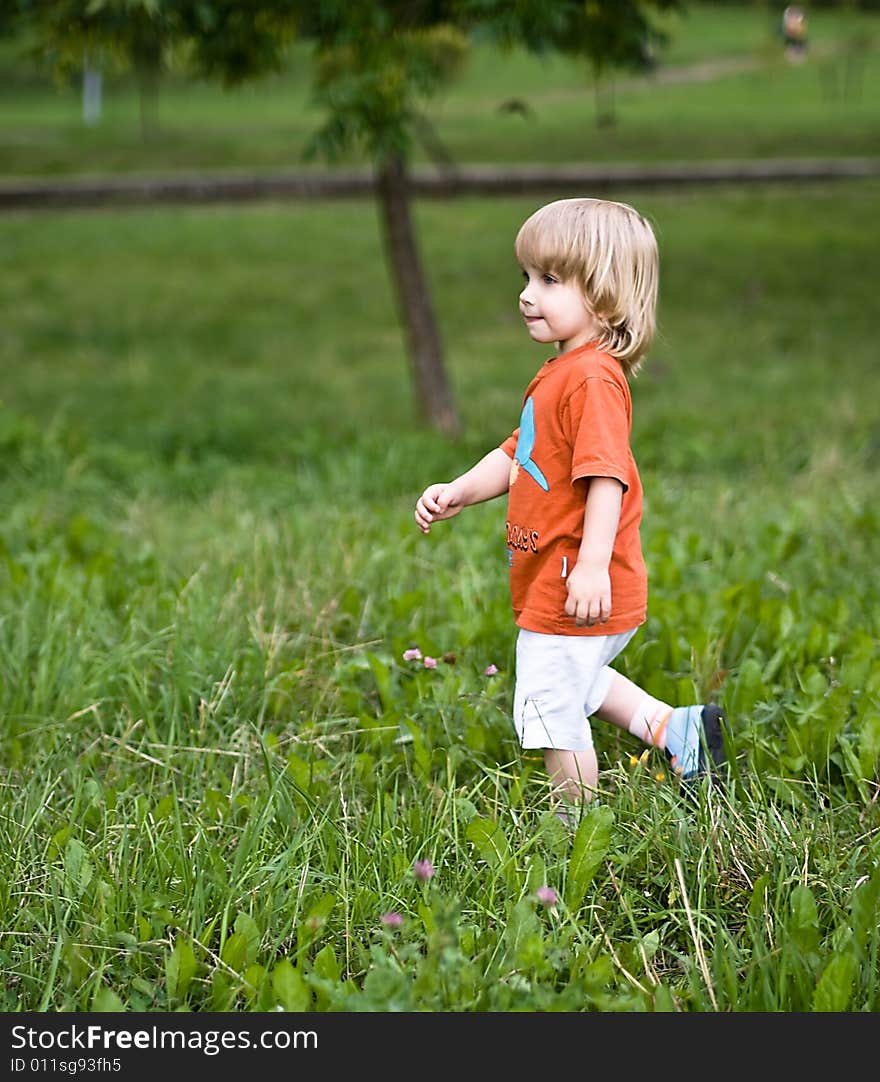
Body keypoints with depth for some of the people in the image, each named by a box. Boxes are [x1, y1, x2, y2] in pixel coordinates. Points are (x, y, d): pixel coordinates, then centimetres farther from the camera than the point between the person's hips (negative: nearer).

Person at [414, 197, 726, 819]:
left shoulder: (593, 378, -22)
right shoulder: (563, 371, 12)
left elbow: (607, 475, -29)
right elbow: (518, 454, 19)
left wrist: (592, 565, -34)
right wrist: (457, 493, 6)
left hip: (574, 592, -11)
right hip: (554, 586, 11)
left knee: (551, 713, 1)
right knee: (579, 679, 32)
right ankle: (674, 728, 34)